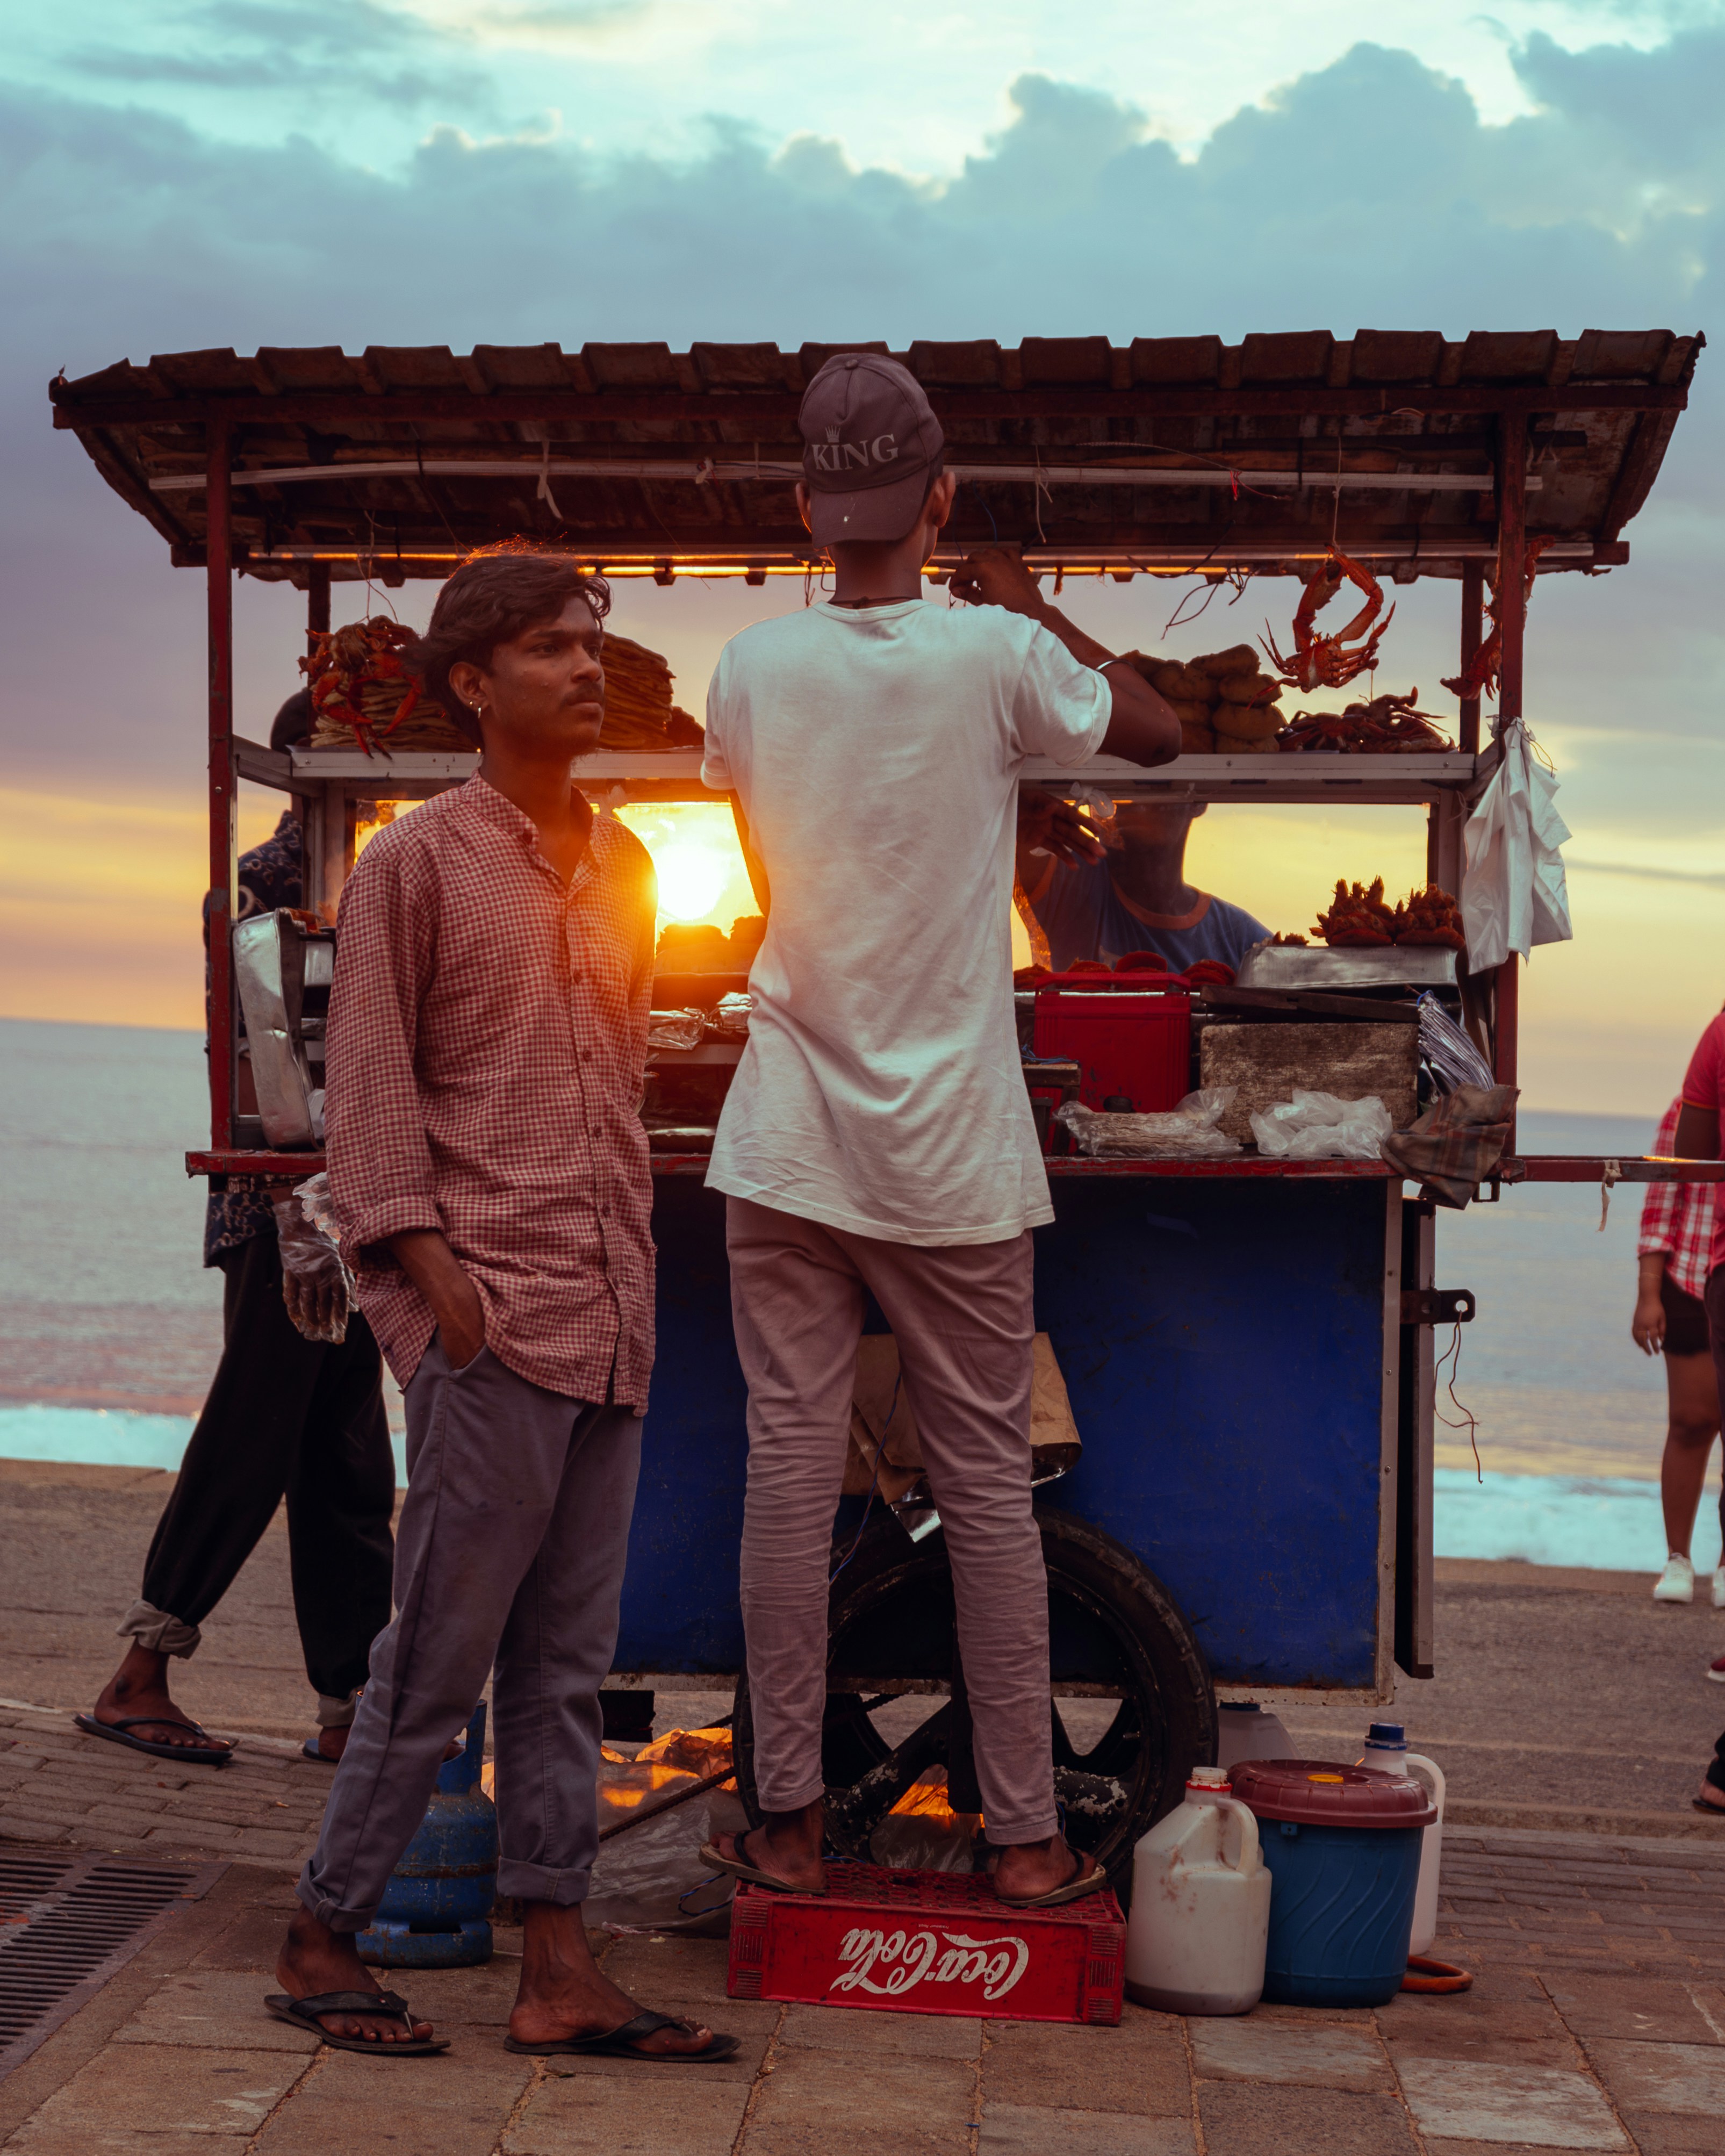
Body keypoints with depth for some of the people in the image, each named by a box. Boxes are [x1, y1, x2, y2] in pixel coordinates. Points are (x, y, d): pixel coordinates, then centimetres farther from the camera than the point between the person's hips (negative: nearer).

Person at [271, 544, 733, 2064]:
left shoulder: (623, 867, 16)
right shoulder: (417, 862, -2)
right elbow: (369, 1087, -5)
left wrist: (634, 1274, 16)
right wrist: (438, 1277, -13)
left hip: (610, 1319, 6)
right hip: (491, 1319, -6)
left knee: (567, 1661, 8)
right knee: (440, 1654, -2)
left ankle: (559, 1977, 12)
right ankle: (323, 1943, 12)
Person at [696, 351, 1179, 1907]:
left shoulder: (752, 668, -1)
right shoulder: (997, 654, -8)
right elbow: (1161, 734, 10)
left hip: (790, 1146, 1)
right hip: (954, 1156, -1)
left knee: (792, 1473, 6)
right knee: (991, 1487, 6)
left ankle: (788, 1822, 13)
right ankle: (1028, 1836, 13)